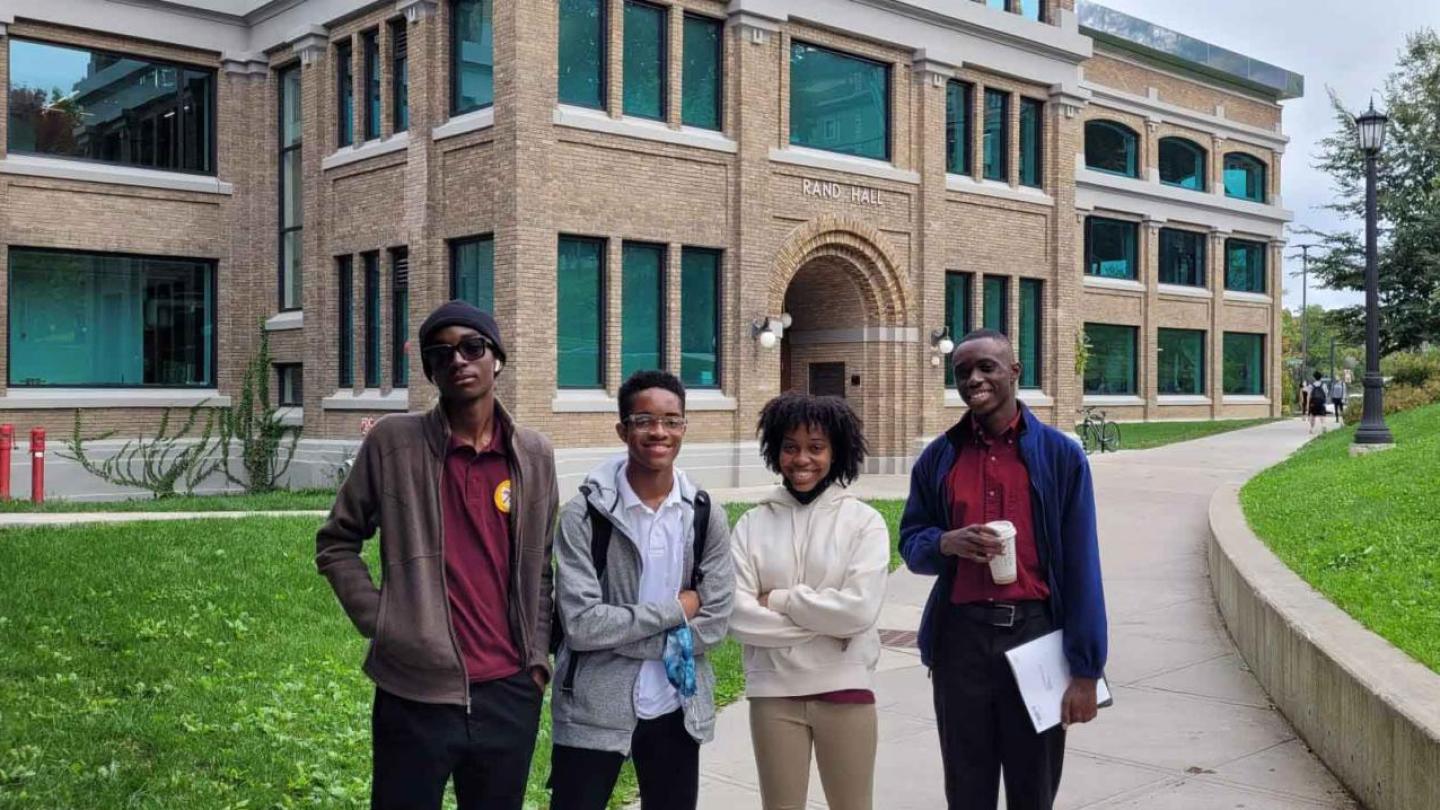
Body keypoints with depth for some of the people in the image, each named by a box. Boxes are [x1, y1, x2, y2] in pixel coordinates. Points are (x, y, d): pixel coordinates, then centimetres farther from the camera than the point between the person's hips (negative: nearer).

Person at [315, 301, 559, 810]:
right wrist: (379, 622, -5)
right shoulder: (392, 441, -4)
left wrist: (538, 654, 7)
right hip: (415, 696, -2)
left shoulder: (534, 455, 5)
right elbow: (336, 543, 5)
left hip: (510, 695, 3)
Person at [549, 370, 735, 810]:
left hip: (676, 708, 3)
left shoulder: (705, 516, -1)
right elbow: (581, 624, -19)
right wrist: (674, 610, -13)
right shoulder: (584, 514, -12)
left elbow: (714, 623, -5)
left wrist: (622, 636, -13)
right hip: (592, 711, -3)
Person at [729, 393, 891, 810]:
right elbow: (737, 615, -8)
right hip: (773, 691, 1)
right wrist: (823, 626, -12)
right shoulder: (753, 523, 0)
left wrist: (779, 600, -9)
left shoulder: (864, 520, -3)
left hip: (845, 689, -1)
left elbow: (859, 609, -14)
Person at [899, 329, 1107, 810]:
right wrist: (946, 543, -14)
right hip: (960, 635, 2)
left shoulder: (1060, 455, -3)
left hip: (1035, 631, -2)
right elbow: (910, 542, 11)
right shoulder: (938, 458, 5)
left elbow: (1080, 566, -5)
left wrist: (1085, 669, -8)